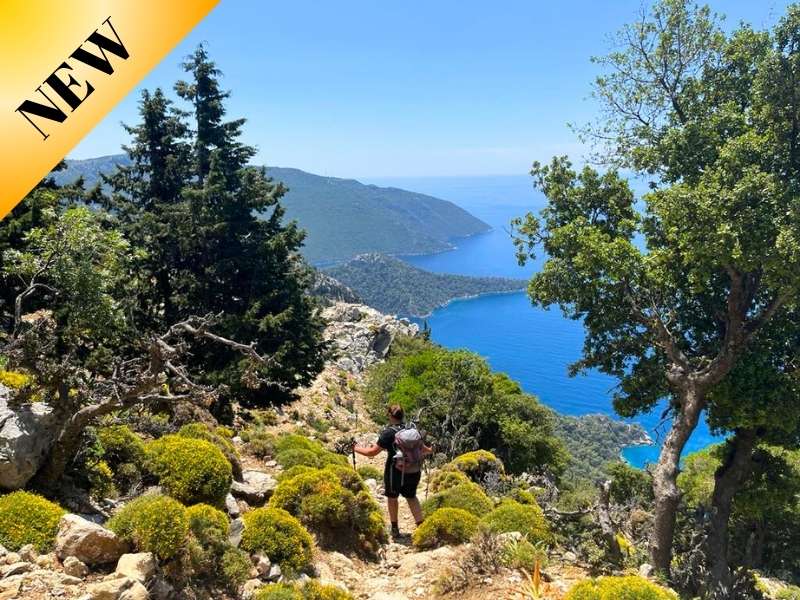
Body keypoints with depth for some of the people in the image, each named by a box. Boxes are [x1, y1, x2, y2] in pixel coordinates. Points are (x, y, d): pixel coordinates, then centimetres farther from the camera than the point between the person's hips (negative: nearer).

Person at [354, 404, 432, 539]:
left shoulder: (389, 433, -16)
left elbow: (372, 452, -16)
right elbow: (421, 448, 14)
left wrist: (358, 449, 2)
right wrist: (428, 451, 37)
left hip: (395, 471, -4)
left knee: (392, 497, 19)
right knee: (411, 497, 23)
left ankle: (395, 528, 31)